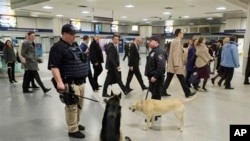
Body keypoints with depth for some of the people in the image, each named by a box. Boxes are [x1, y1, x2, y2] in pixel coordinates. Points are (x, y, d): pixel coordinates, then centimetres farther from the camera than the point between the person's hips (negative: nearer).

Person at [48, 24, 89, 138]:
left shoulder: (75, 45, 16)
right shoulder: (58, 47, -12)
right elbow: (53, 66, -19)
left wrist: (84, 69, 24)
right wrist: (59, 82, -27)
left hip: (81, 81, 9)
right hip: (70, 83, -9)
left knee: (79, 105, 18)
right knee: (72, 106, -1)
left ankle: (76, 124, 35)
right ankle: (73, 130, 11)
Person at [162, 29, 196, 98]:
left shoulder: (175, 41, 18)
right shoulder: (177, 41, -14)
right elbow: (175, 54, -21)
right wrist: (176, 65, -23)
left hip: (171, 64, 10)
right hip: (176, 64, -10)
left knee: (168, 78, 9)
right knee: (182, 79, 1)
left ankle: (163, 92, 11)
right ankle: (187, 93, 13)